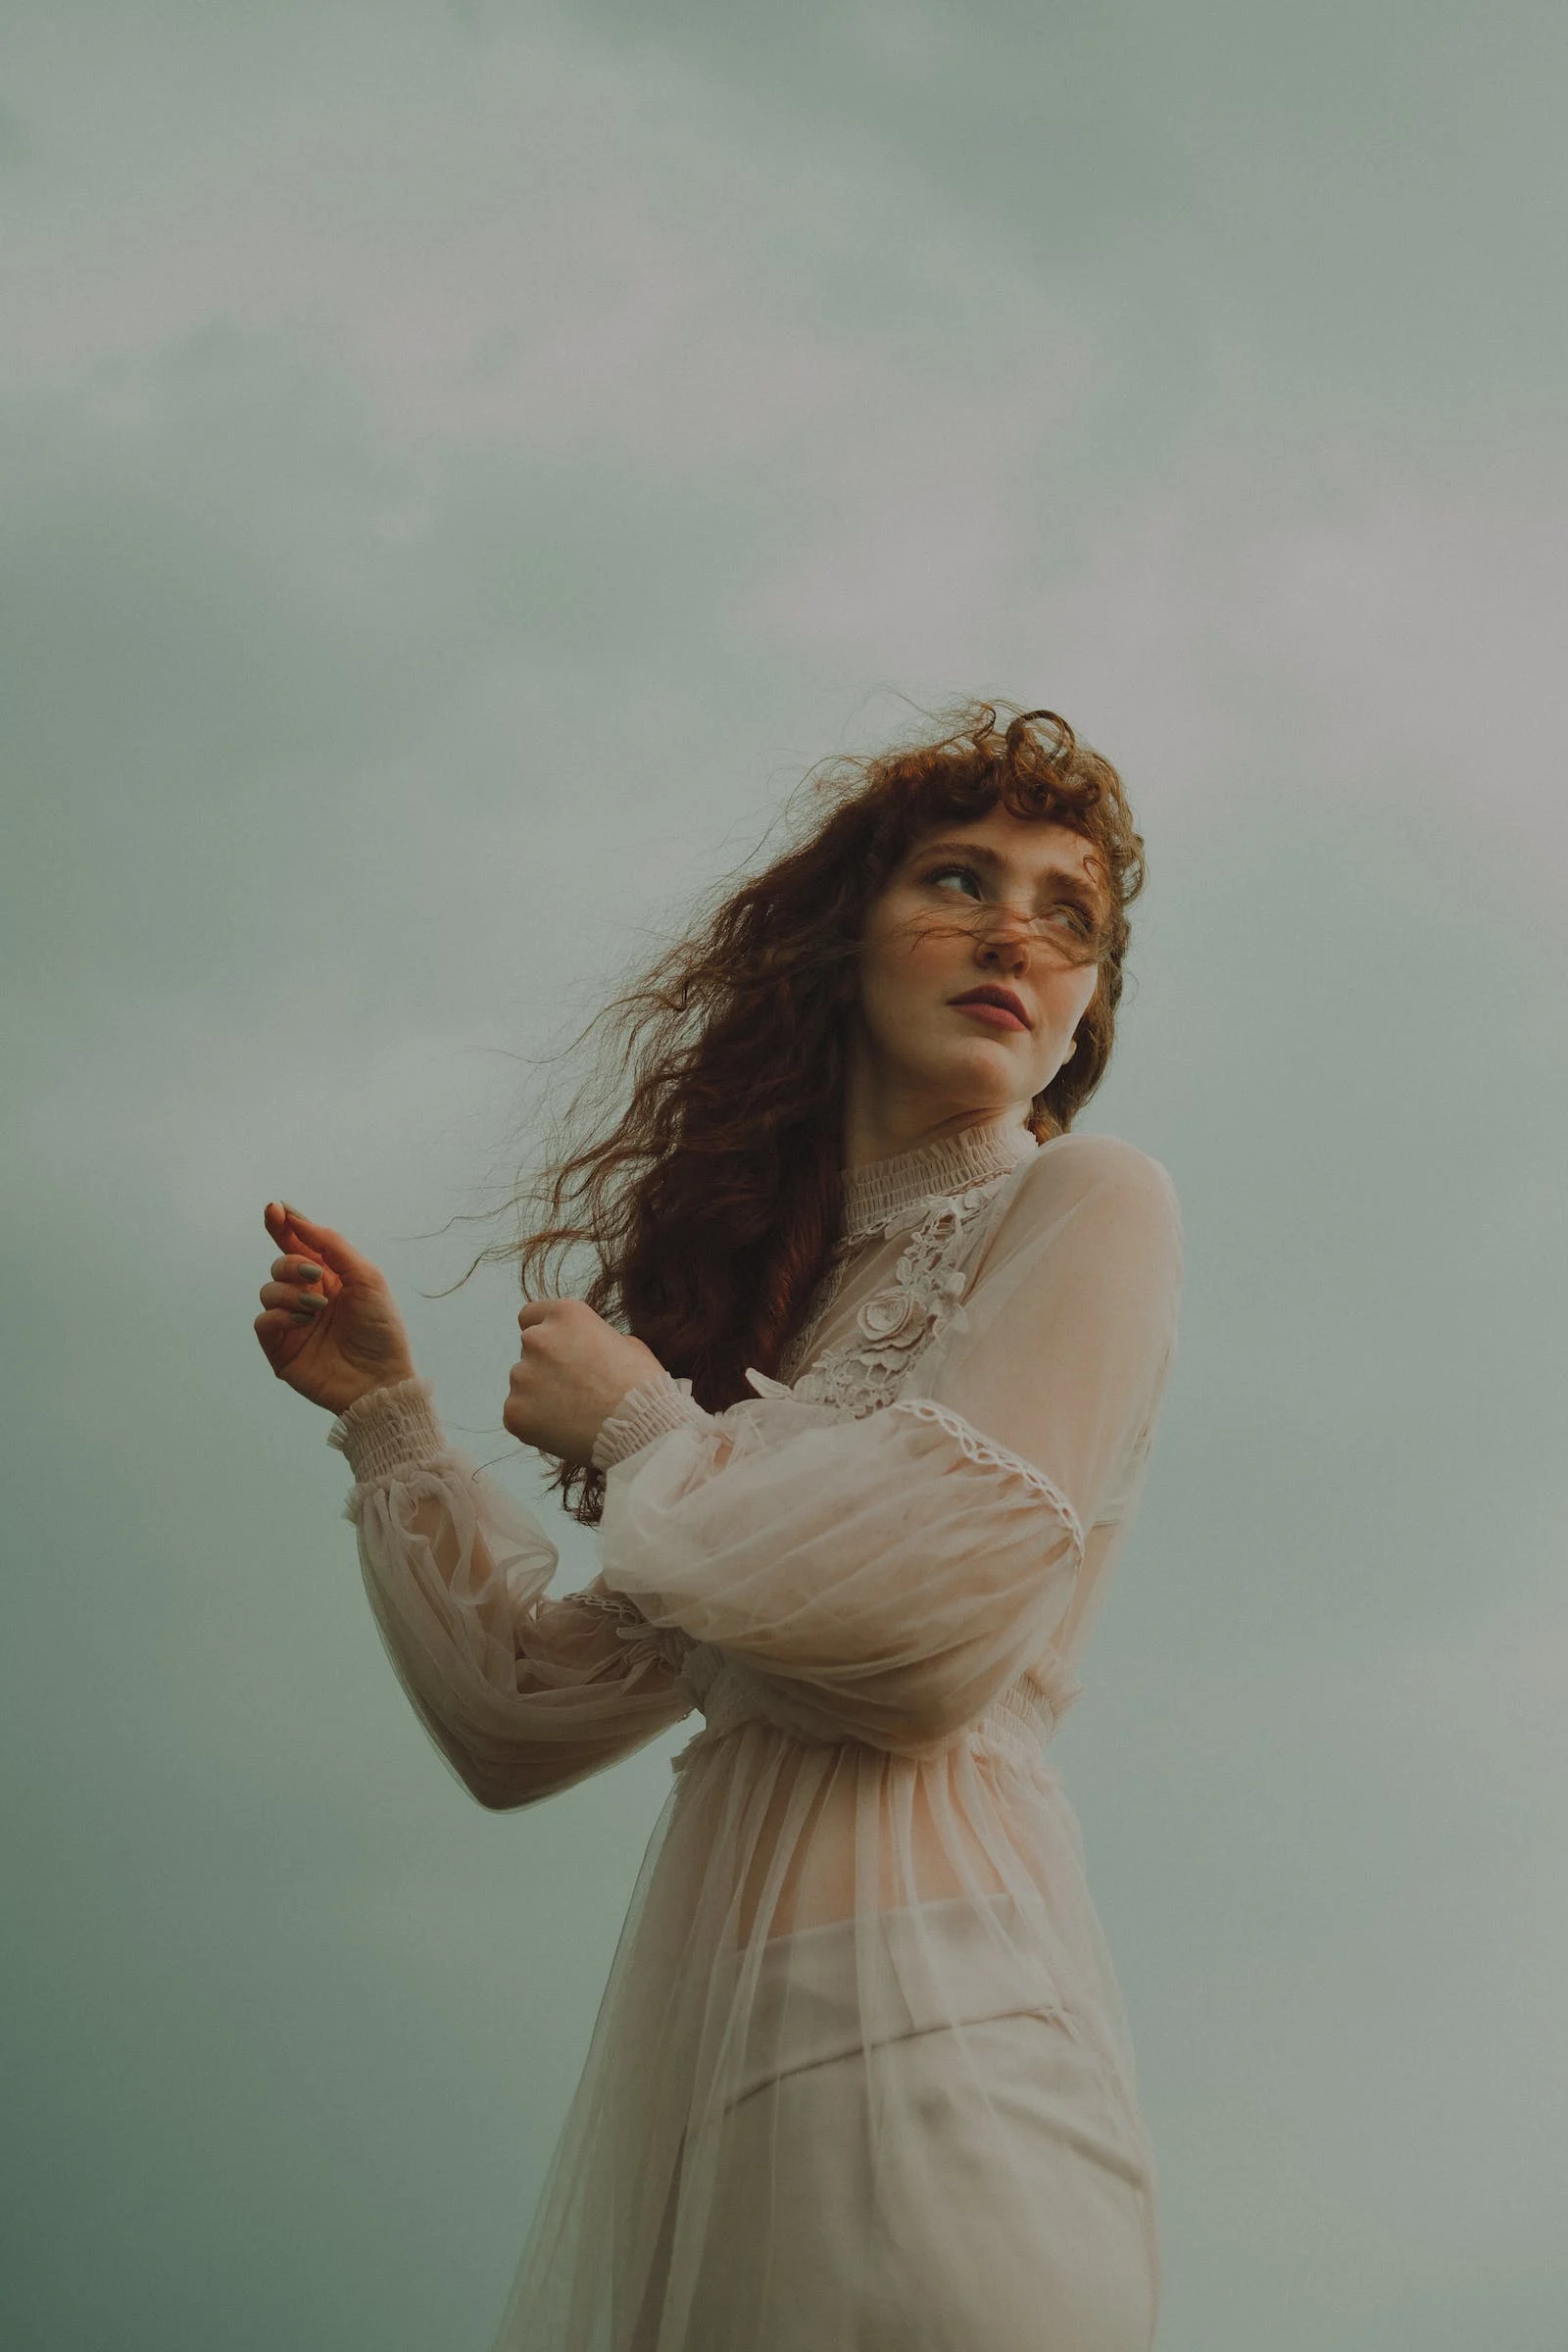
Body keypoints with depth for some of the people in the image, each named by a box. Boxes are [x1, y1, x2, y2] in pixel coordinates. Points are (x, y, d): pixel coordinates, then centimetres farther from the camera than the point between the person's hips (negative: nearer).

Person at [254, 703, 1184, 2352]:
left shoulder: (1084, 1207, 1)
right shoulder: (780, 1282, 19)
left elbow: (933, 1614, -16)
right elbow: (522, 1716, 20)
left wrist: (637, 1424, -1)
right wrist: (383, 1408, 17)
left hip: (917, 2007, -6)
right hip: (697, 2017, 7)